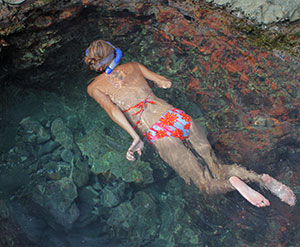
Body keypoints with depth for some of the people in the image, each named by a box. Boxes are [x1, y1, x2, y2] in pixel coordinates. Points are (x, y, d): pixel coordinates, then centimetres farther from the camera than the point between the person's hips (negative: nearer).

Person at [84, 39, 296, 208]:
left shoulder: (95, 87, 11)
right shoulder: (132, 66, 22)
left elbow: (112, 109, -8)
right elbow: (166, 82, 21)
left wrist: (136, 138, -14)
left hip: (158, 132, -4)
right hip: (177, 116, 5)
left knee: (207, 184, -1)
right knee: (218, 169, 7)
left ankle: (233, 183, -31)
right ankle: (261, 178, -16)